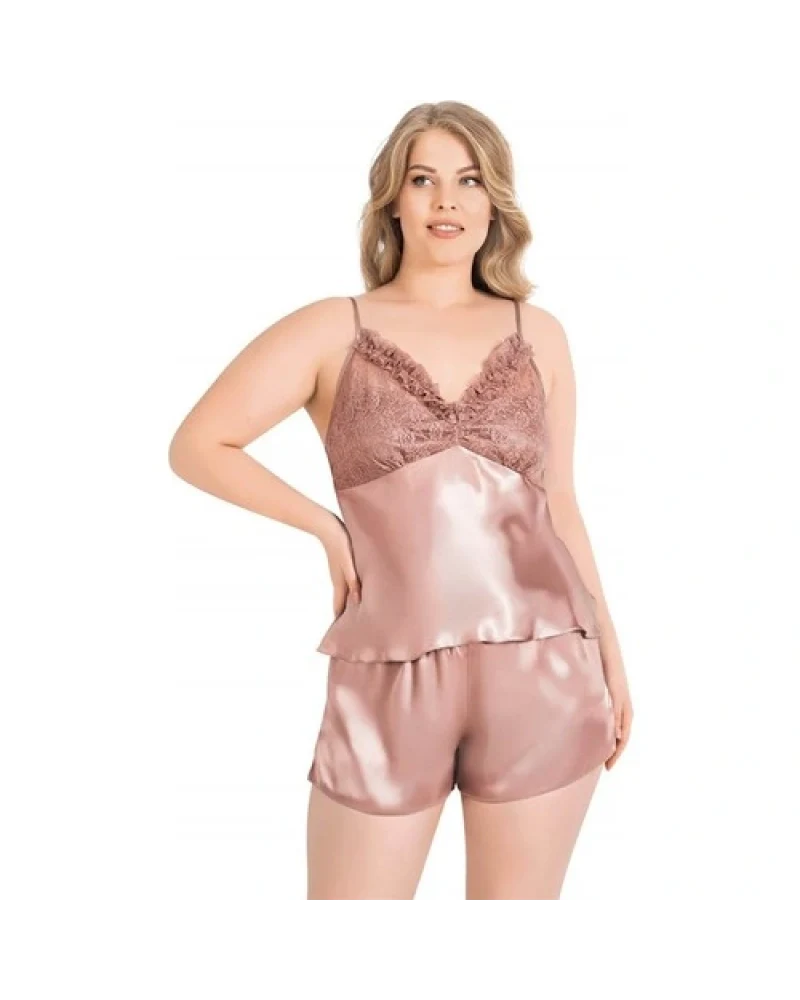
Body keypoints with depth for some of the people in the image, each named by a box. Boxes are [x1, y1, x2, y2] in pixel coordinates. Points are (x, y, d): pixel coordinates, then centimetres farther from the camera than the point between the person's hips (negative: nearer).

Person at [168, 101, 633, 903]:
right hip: (391, 677, -1)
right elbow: (197, 446, 2)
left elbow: (557, 503, 14)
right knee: (353, 899, 8)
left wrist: (609, 650, 13)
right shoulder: (334, 330, 3)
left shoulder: (538, 334, 10)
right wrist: (326, 525, -2)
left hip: (542, 666, 2)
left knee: (519, 904, 13)